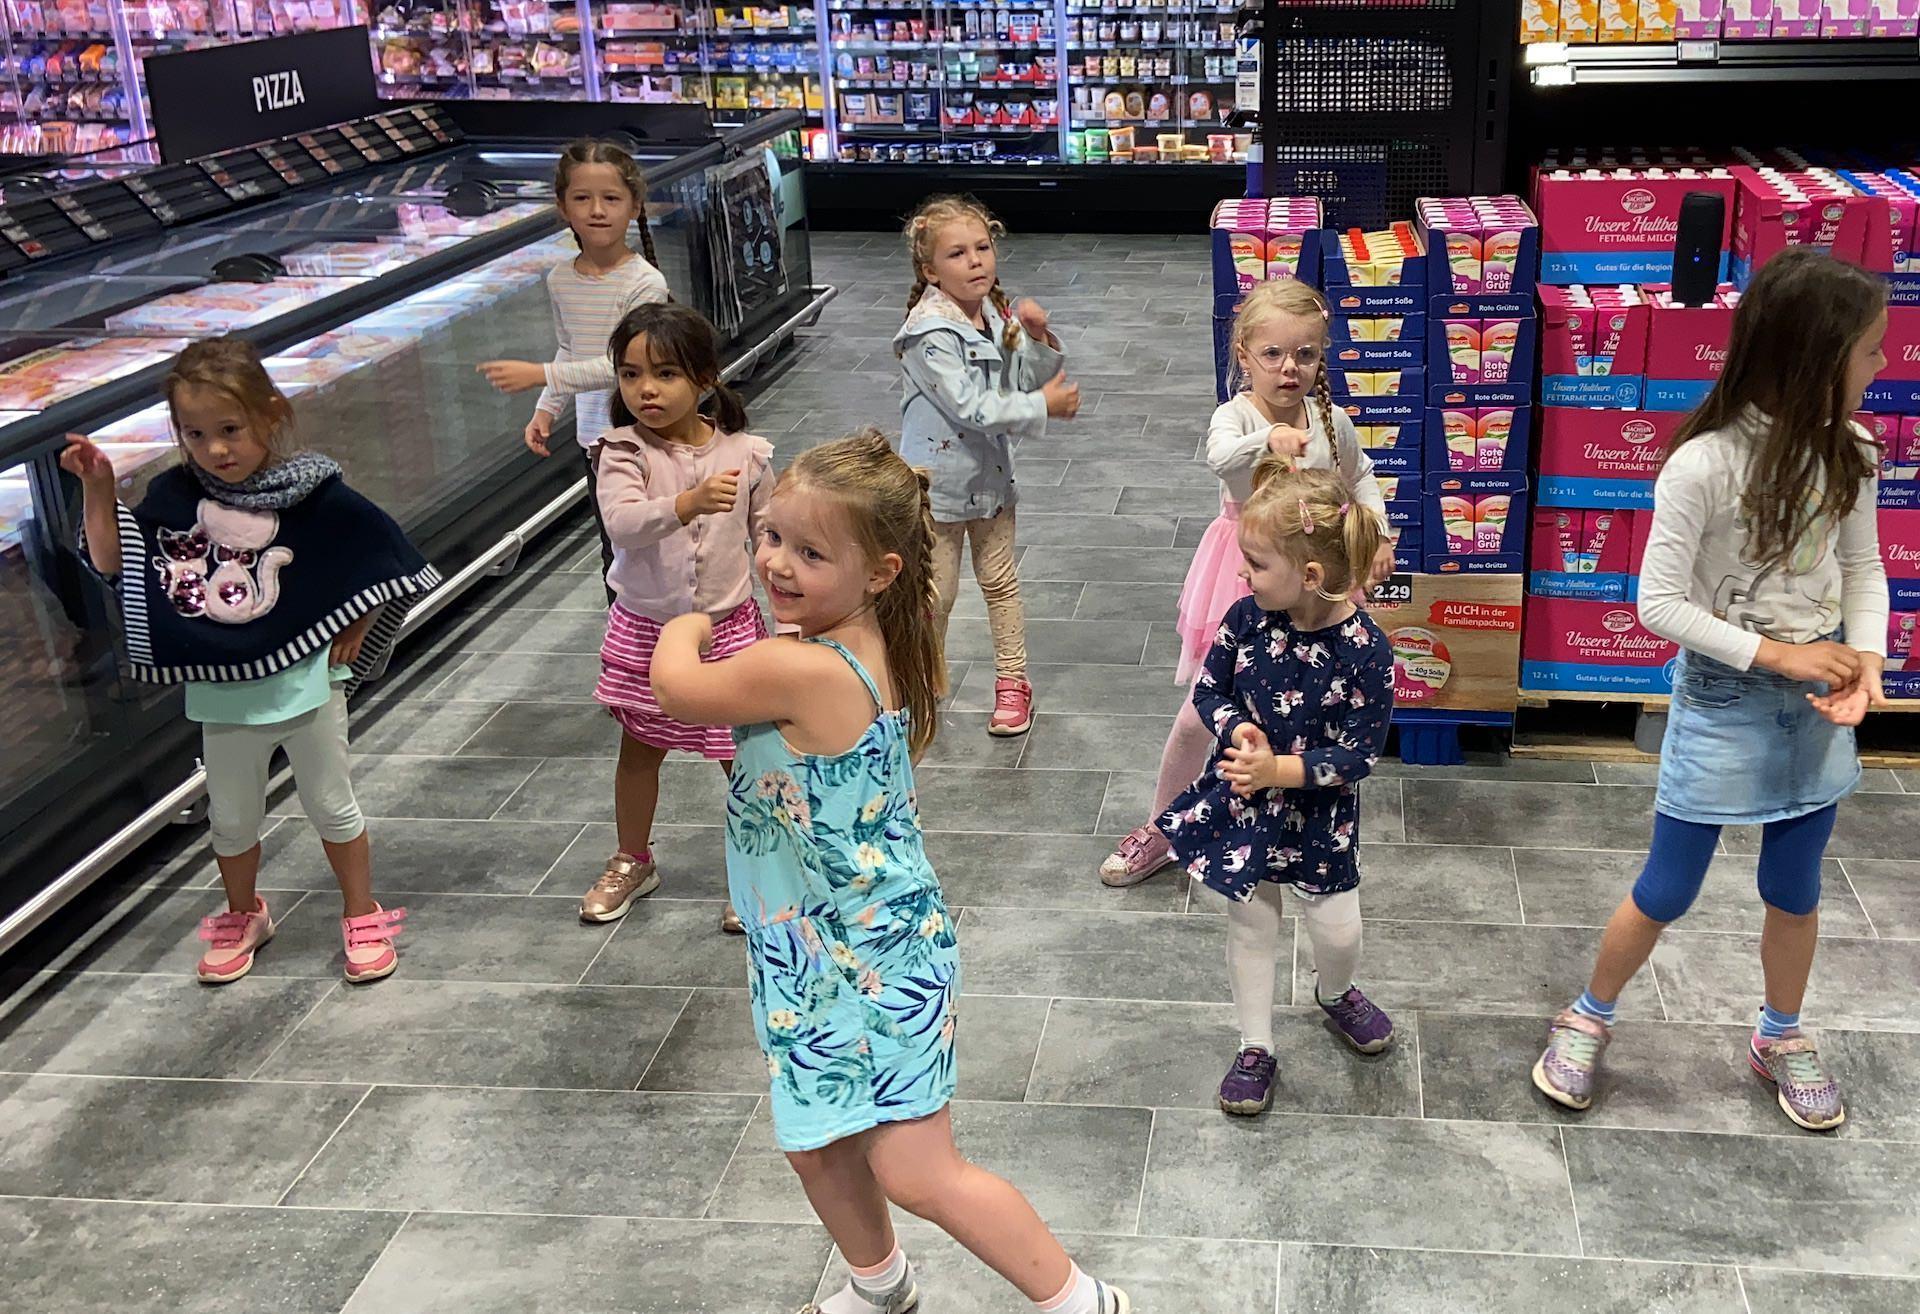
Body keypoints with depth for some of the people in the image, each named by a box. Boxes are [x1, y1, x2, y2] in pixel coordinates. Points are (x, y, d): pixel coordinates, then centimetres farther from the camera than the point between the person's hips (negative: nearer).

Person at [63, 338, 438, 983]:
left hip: (305, 683, -3)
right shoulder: (174, 496, -5)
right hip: (221, 694, 3)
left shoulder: (314, 494, -14)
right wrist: (98, 487, -9)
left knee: (332, 807, 13)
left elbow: (383, 552, -4)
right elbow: (110, 561, 1)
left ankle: (362, 919, 30)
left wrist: (355, 628, -7)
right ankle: (242, 919, 42)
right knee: (231, 819, 20)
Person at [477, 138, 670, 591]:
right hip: (594, 436, 7)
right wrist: (546, 409, 6)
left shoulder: (644, 282, -18)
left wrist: (540, 375, -24)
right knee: (612, 549, 18)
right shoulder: (560, 280, 3)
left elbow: (624, 364, -23)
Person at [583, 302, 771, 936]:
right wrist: (688, 503, -49)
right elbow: (622, 523, -32)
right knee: (639, 749, 18)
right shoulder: (624, 453, -14)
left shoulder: (745, 454, -9)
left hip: (728, 627, -1)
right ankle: (633, 861, 40)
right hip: (645, 630, 1)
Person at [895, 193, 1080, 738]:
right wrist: (1043, 405, -21)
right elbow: (971, 407, -27)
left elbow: (1032, 381, 7)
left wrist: (1037, 339, -12)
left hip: (991, 474, 6)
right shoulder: (930, 332, -22)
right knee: (936, 594, 6)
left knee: (1000, 579, 17)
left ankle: (1012, 680, 31)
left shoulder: (999, 315, -1)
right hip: (939, 478, -6)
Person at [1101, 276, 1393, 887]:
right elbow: (1220, 455, -45)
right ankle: (1161, 827, 23)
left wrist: (1378, 536, 4)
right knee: (1201, 717, 2)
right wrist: (1269, 438, -65)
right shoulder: (1235, 417, -19)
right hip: (1242, 582, -3)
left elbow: (1360, 476, 16)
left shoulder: (1330, 421, -6)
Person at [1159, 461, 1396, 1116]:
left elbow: (1359, 753, -20)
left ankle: (1335, 994, 48)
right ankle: (1255, 1047, 33)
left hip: (1320, 812, -2)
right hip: (1242, 801, 2)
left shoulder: (1364, 650, -25)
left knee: (1338, 929, 11)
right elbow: (1209, 688, 0)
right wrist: (1236, 729, -21)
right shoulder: (1246, 618, -15)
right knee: (1251, 925, 14)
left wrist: (1280, 769, -27)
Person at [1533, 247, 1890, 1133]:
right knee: (1669, 890, 8)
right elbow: (1659, 603, -19)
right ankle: (1589, 1019, 30)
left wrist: (1864, 656, -12)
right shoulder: (1704, 465, -23)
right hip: (1724, 699, -5)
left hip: (1816, 697, 5)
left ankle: (1781, 1038, 42)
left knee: (1795, 888, 19)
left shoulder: (1848, 454, -5)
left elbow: (1862, 567, 6)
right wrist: (1775, 654, -20)